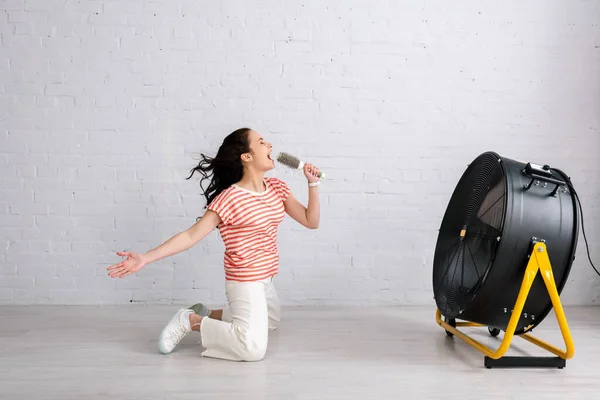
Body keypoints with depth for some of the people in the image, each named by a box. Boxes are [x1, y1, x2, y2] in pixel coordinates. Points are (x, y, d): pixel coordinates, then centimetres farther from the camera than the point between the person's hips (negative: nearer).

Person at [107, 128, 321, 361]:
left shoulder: (276, 188, 2)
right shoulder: (230, 198, -19)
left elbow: (311, 221, 3)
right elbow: (192, 235, -20)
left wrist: (313, 184, -9)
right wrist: (145, 259, -28)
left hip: (265, 279, 8)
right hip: (245, 280, -8)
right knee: (253, 349, -24)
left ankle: (206, 315, 27)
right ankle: (190, 321, -6)